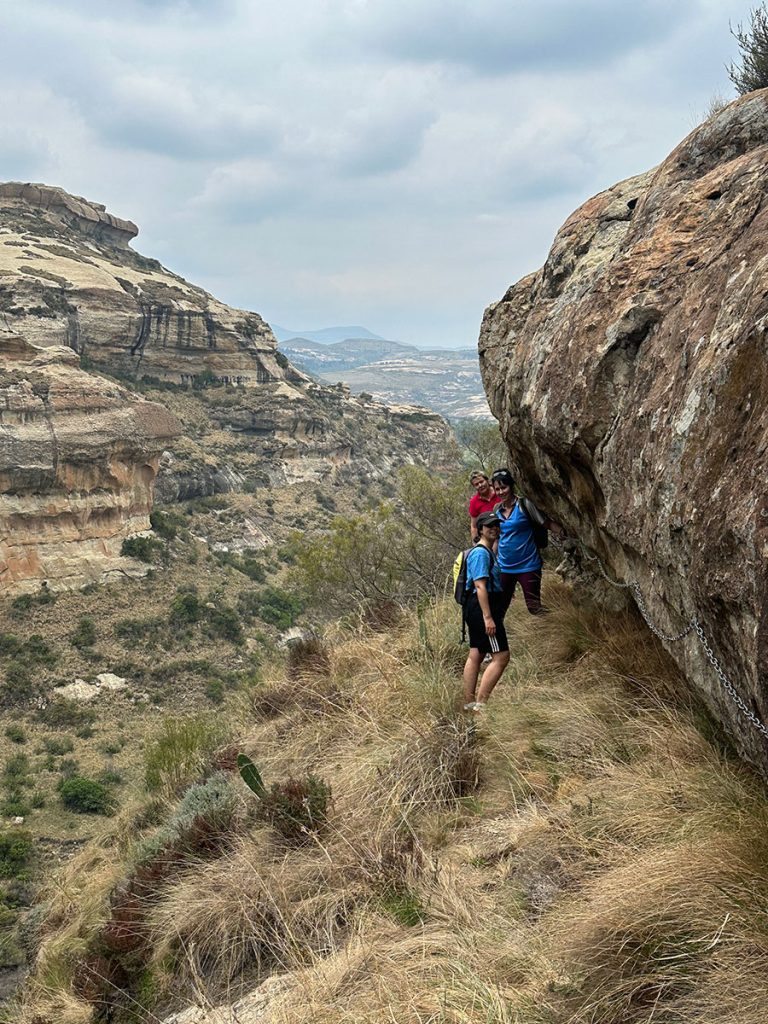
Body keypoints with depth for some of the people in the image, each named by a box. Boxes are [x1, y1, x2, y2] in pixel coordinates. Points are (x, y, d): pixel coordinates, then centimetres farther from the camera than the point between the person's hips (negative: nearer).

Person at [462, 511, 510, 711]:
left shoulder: (488, 552, 20)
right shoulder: (481, 553, -14)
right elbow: (480, 586, -21)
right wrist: (488, 617, -26)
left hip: (476, 610, 11)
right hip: (483, 608, -11)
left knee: (475, 655, 12)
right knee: (501, 656, -11)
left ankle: (469, 702, 17)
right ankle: (480, 703, -12)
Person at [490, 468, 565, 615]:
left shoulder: (524, 505, -9)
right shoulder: (497, 509, 7)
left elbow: (547, 523, -13)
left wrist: (563, 534, -28)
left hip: (528, 565, -5)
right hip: (504, 567, 5)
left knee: (534, 608, -4)